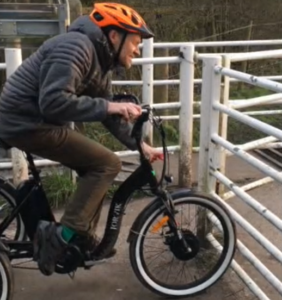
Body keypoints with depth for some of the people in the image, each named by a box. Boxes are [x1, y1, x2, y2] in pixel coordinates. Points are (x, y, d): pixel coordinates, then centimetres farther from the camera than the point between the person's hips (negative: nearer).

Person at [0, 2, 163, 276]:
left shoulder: (100, 60, 11)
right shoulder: (76, 48, -20)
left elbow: (109, 111, 17)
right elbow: (53, 102, -31)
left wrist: (139, 144, 12)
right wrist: (107, 106, -26)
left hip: (33, 120, 10)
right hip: (26, 122, -10)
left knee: (95, 167, 13)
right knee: (107, 164, -10)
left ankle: (83, 237, 23)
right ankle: (60, 235, -8)